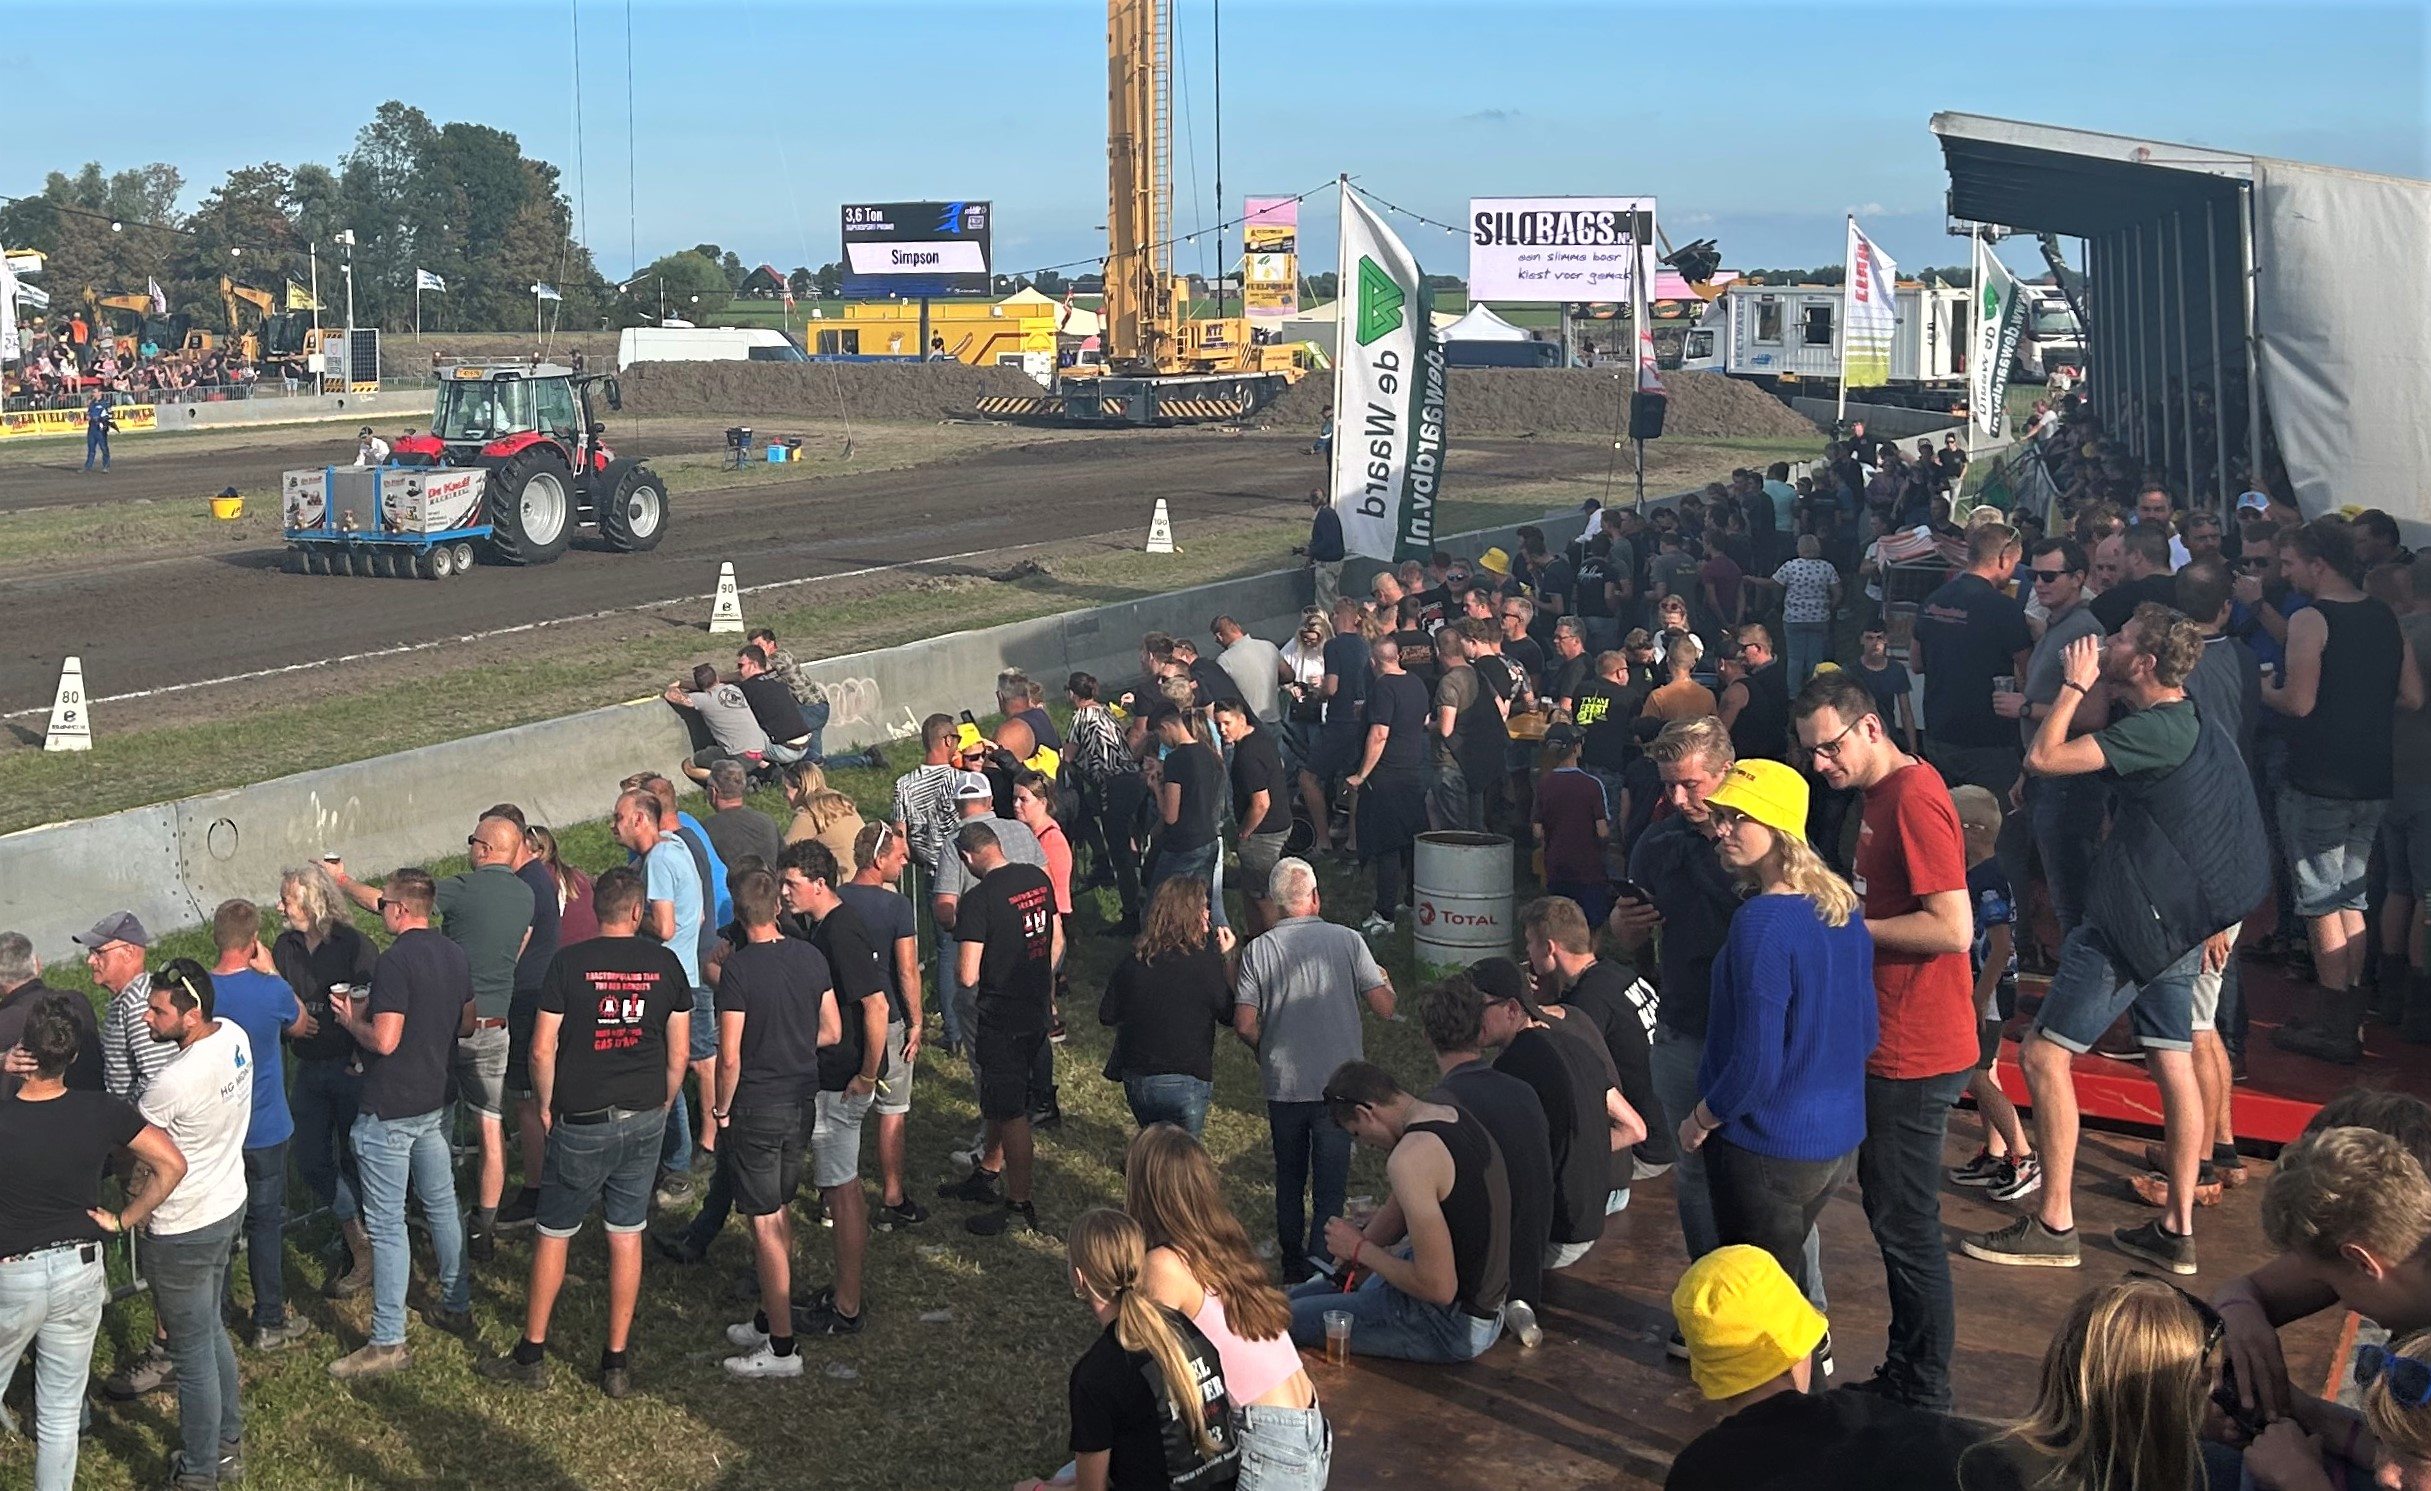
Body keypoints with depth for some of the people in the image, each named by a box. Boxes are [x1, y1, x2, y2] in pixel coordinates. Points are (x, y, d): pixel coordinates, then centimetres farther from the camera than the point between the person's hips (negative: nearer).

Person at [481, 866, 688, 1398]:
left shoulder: (568, 963, -9)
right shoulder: (665, 964, -1)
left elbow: (542, 1048, -9)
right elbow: (679, 1053, 3)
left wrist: (546, 1105, 6)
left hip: (582, 1122, -3)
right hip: (644, 1121, 3)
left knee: (553, 1234, 10)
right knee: (626, 1235, 10)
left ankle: (532, 1354, 19)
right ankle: (617, 1363, 16)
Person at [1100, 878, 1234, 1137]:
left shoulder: (1133, 960, 0)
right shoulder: (1204, 960, -13)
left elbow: (1107, 1016, 5)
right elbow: (1229, 1017, -4)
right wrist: (1226, 960, 2)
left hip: (1135, 1079, 5)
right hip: (1184, 1082, -5)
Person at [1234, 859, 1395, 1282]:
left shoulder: (1257, 950, -6)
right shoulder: (1347, 941, -7)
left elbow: (1245, 1025, -9)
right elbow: (1385, 1009, -7)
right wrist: (1385, 981, 15)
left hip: (1282, 1085, 2)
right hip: (1338, 1084, -1)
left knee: (1289, 1178, 20)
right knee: (1330, 1184, 7)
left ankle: (1292, 1265, 32)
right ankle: (1319, 1267, 3)